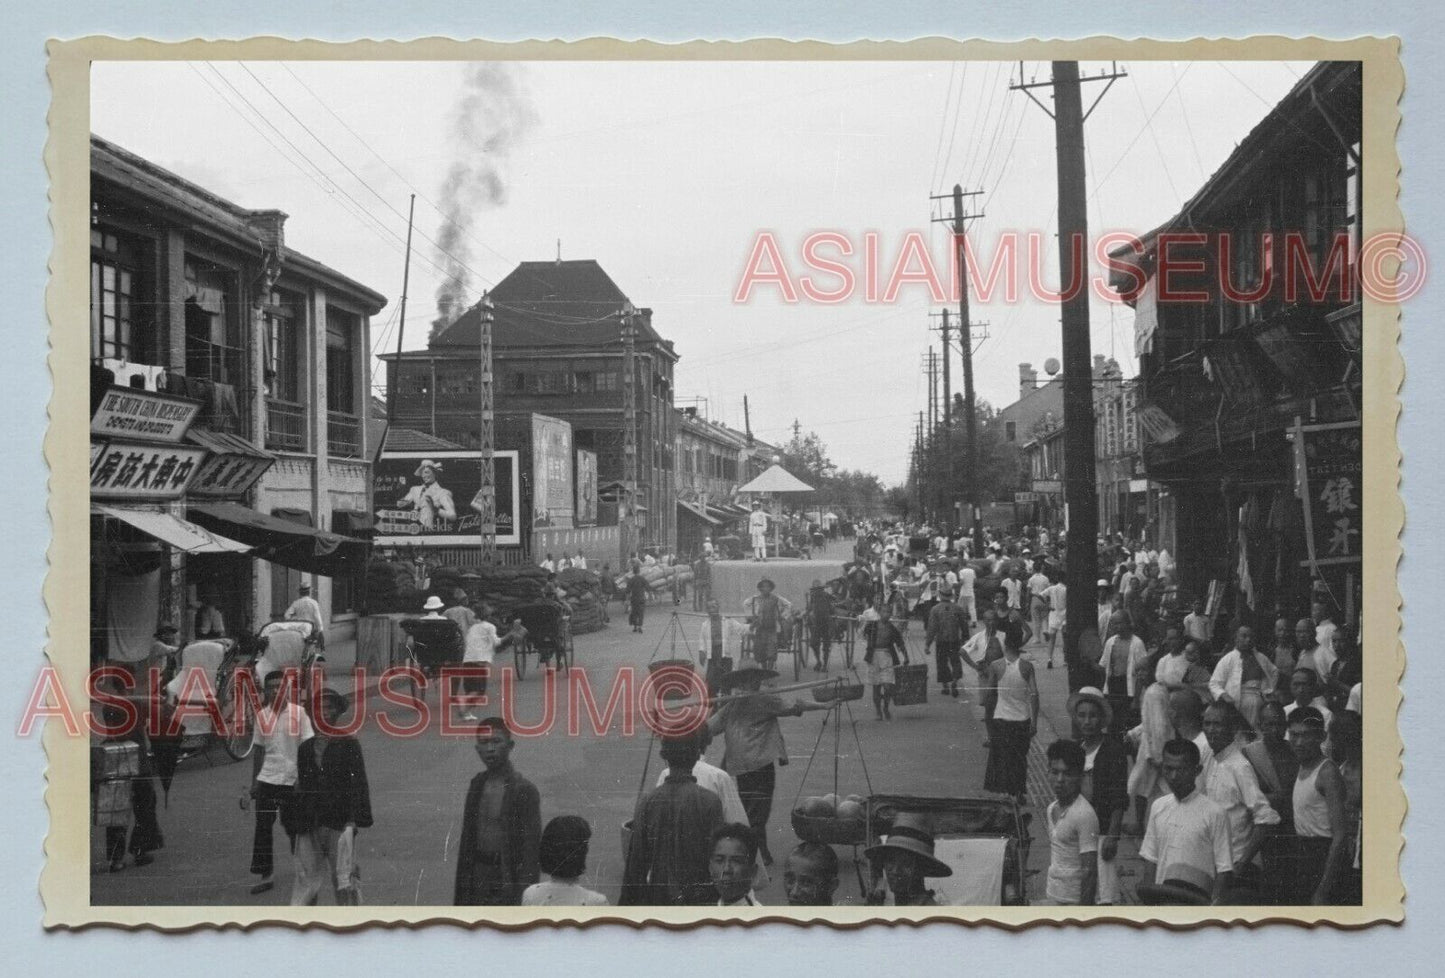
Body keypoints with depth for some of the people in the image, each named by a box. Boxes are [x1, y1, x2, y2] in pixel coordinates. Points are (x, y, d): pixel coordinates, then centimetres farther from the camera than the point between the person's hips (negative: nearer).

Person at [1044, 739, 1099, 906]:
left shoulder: (1084, 815, -18)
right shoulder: (1051, 809, 7)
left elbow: (1089, 870, -20)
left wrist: (1083, 912, -22)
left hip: (1076, 898, -8)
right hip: (1055, 896, 8)